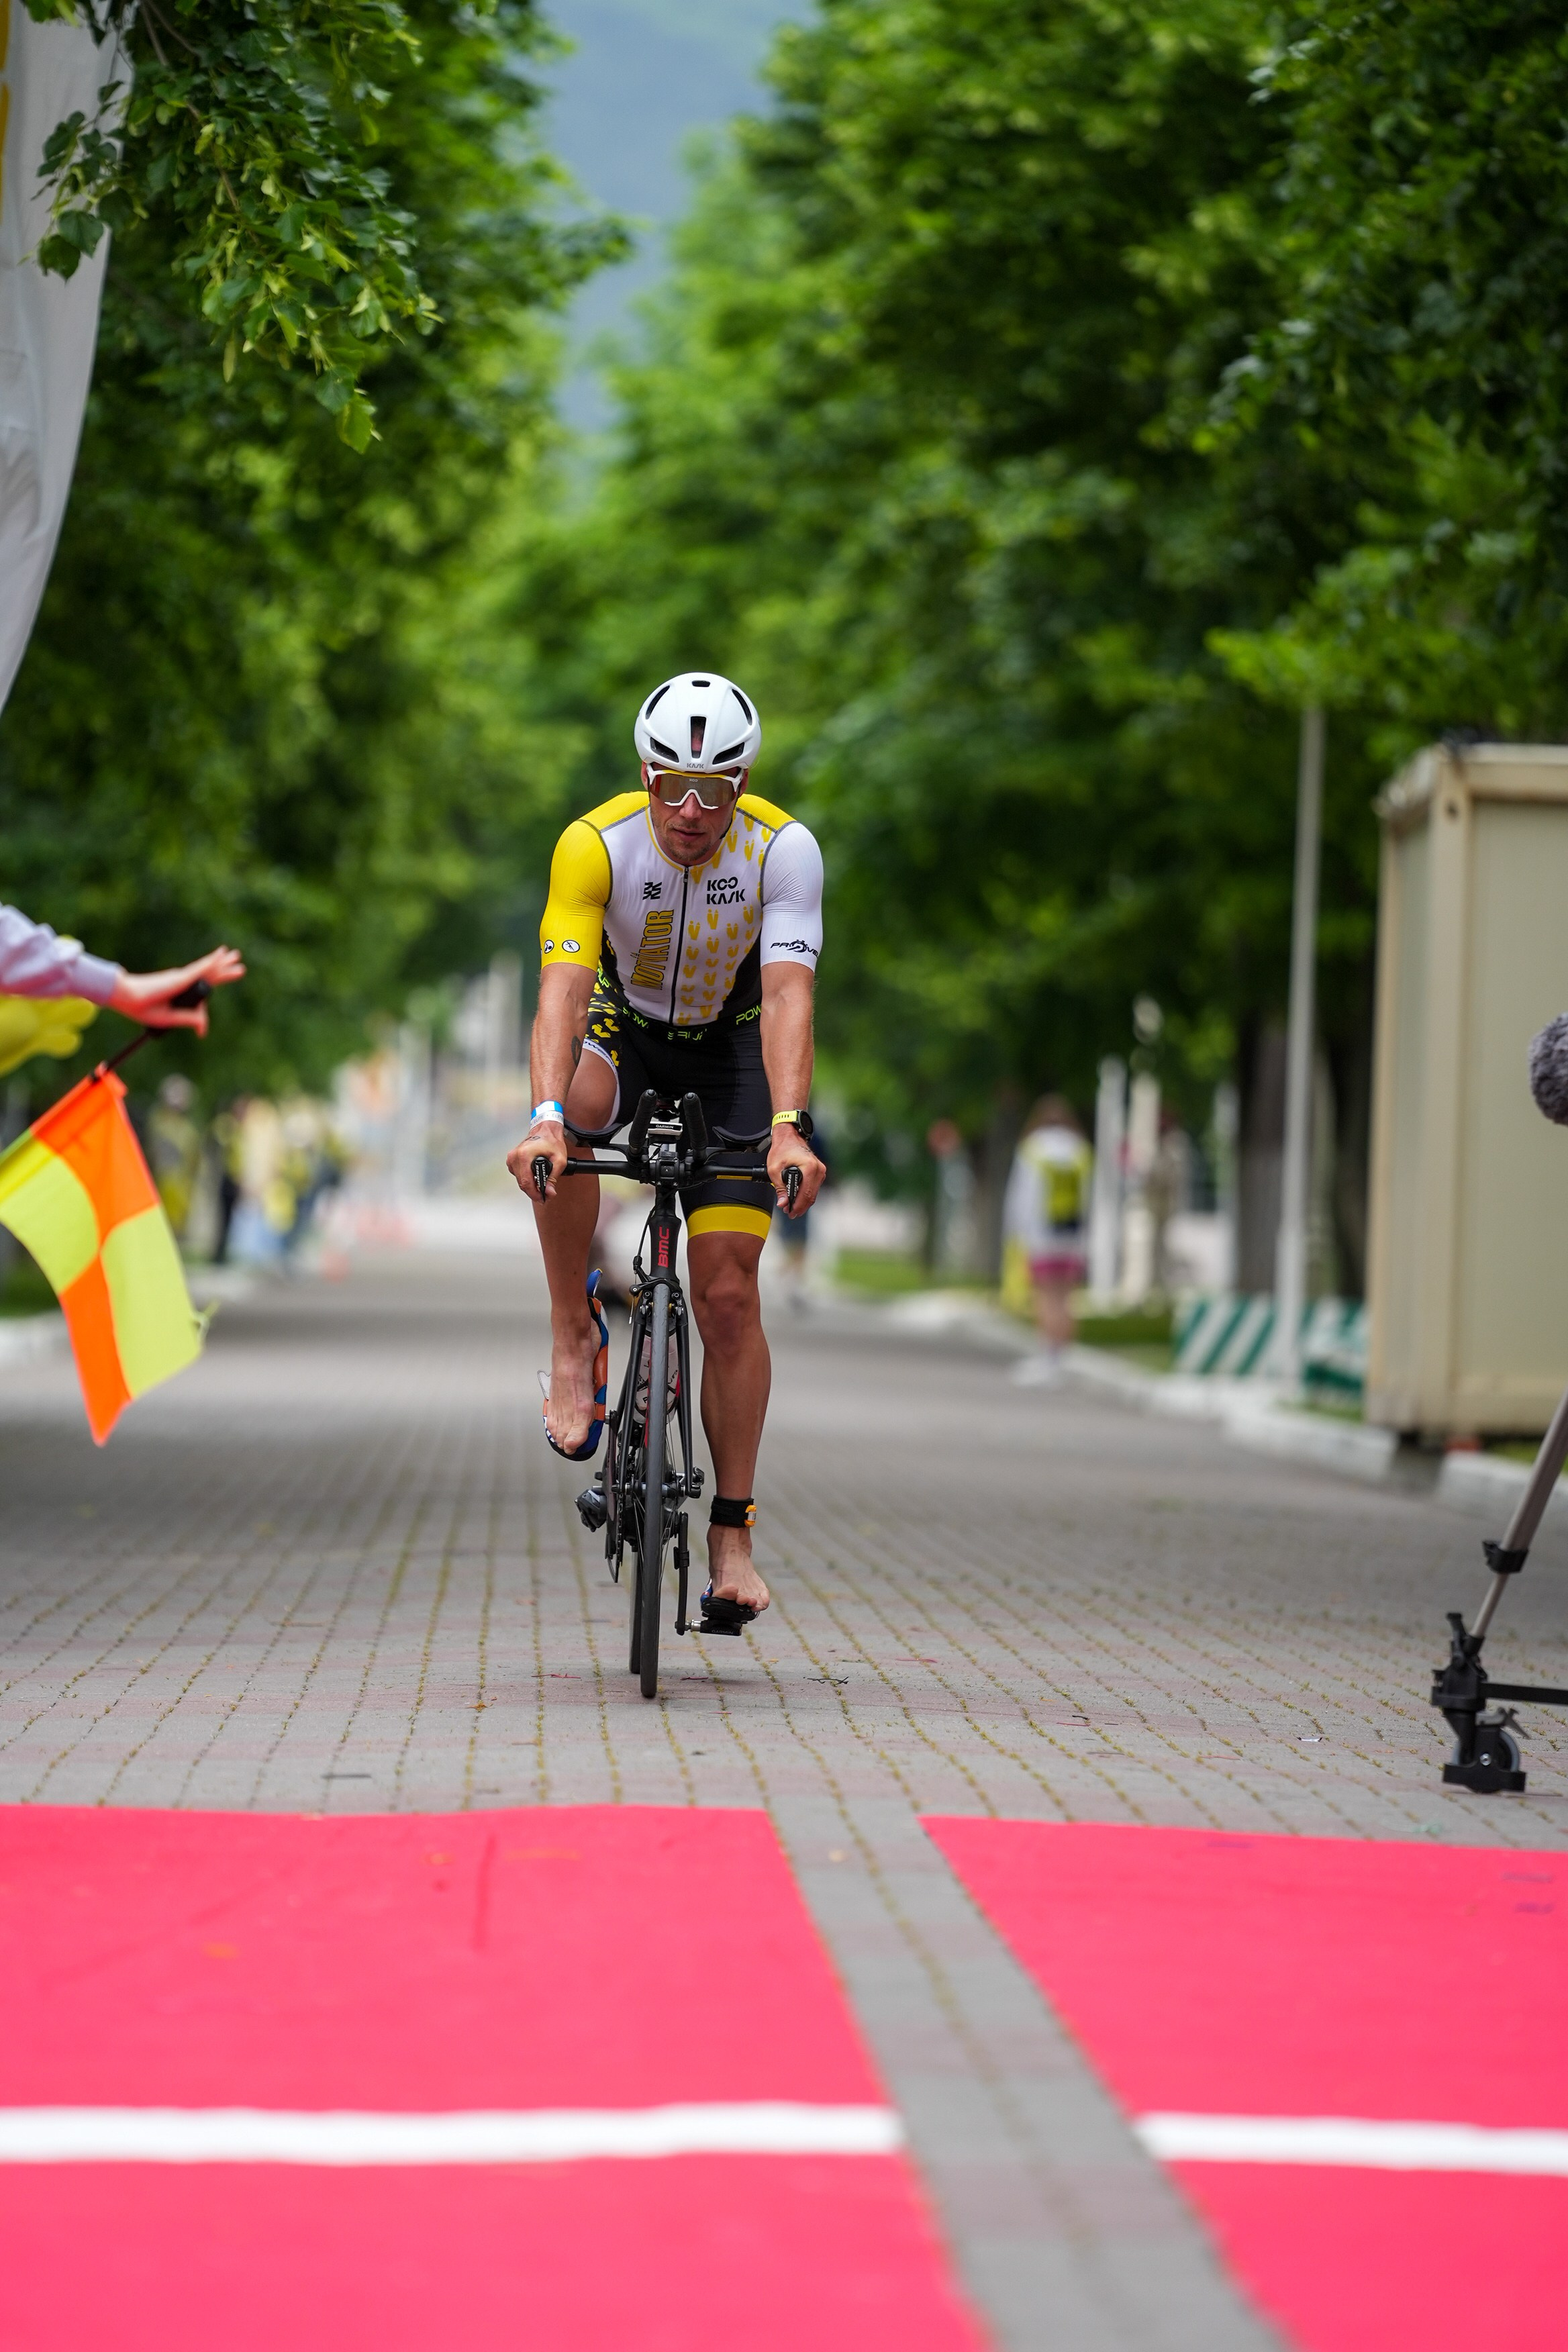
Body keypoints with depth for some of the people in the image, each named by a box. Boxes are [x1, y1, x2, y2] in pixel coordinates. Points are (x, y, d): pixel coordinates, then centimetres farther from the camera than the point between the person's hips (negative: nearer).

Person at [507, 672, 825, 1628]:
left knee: (729, 1294, -8)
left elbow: (787, 997, -35)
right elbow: (564, 989, -38)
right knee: (576, 1100, -38)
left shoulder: (784, 849, -26)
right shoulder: (596, 844, -28)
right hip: (624, 1025, 0)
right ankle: (575, 1335, -19)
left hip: (727, 1049, 0)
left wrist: (789, 1130, -50)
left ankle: (732, 1536, 3)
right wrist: (545, 1116, -54)